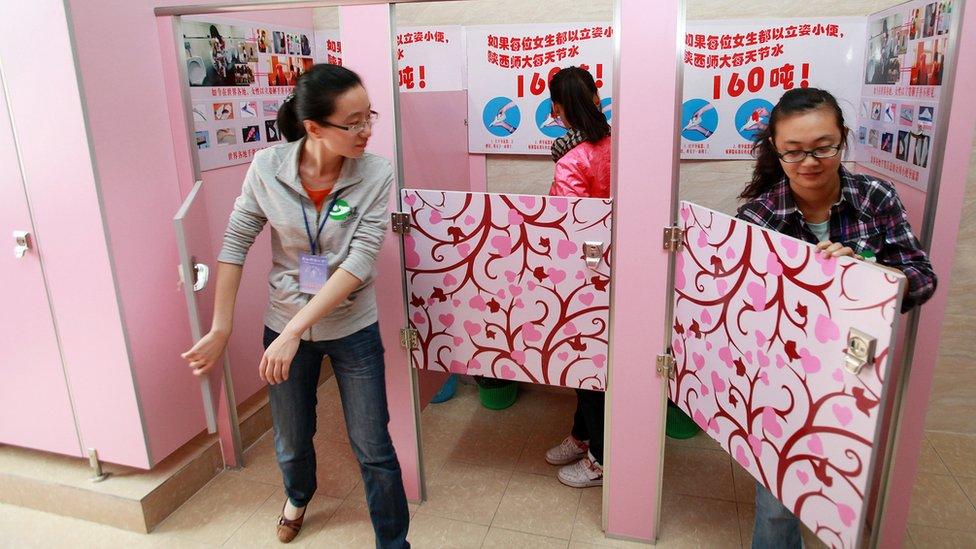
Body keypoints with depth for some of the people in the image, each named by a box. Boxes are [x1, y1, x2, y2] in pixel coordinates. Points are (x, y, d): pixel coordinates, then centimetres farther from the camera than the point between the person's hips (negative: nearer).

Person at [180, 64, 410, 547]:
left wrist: (294, 331, -26)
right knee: (291, 443, 22)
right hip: (283, 327, 2)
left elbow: (360, 262, -23)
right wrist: (221, 328, -6)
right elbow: (236, 244, -5)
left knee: (374, 451, 5)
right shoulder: (267, 167, -13)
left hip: (352, 330, -1)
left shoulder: (376, 174, -17)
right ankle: (298, 496, 57)